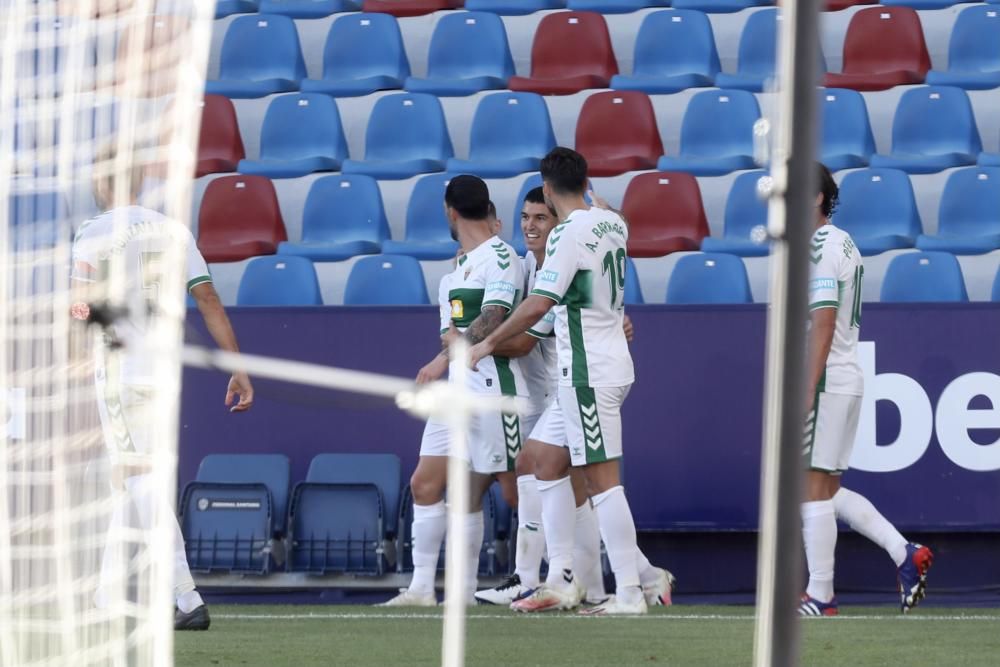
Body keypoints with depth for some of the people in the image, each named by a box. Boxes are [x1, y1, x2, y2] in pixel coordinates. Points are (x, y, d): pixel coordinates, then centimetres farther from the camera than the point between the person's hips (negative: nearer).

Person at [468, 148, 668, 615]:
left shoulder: (568, 234, -16)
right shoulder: (613, 224, 9)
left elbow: (538, 305, -20)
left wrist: (488, 344, -10)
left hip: (588, 371, -9)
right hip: (611, 362, 9)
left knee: (601, 477, -8)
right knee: (547, 462, 13)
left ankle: (629, 592, -9)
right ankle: (561, 581, 12)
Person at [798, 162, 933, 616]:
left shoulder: (817, 248, -13)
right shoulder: (843, 244, 18)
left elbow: (823, 325, -19)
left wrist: (807, 390, -22)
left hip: (825, 381, -10)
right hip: (849, 379, 10)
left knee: (813, 488, -6)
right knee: (827, 490, 15)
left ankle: (820, 597, -5)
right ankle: (904, 553, 10)